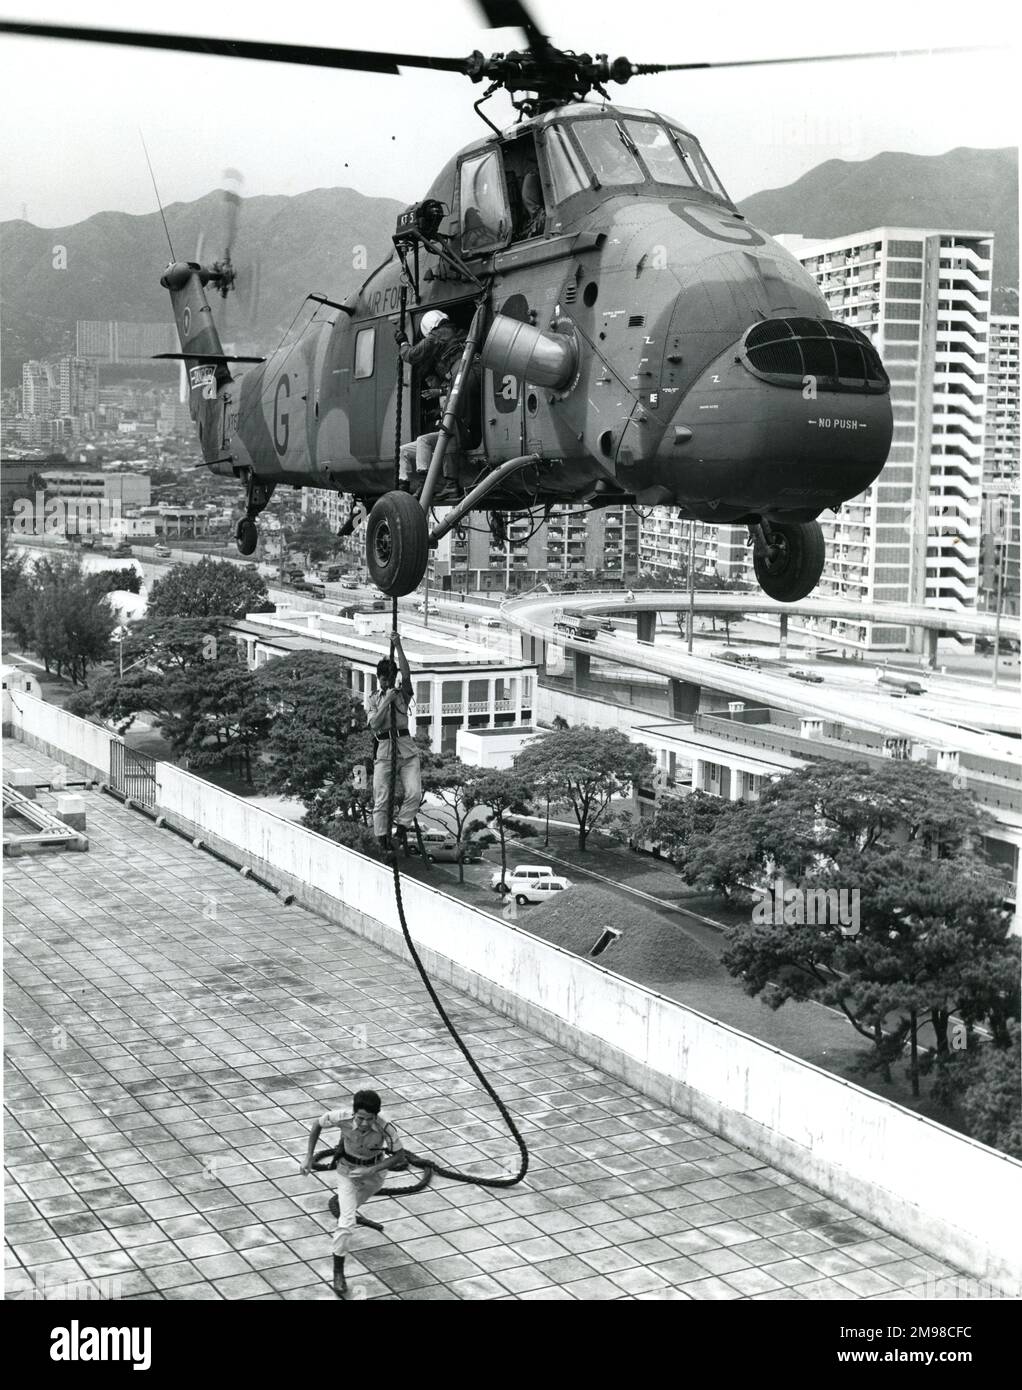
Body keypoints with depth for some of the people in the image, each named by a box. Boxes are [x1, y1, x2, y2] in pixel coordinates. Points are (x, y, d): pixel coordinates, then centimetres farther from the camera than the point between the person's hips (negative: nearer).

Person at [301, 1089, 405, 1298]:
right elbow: (317, 1124, -14)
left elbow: (400, 1157, -22)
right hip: (347, 1169, -1)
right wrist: (309, 1157, -14)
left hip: (374, 1169, 1)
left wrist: (370, 1171, -33)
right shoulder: (342, 1118, -35)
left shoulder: (386, 1129, -36)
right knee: (347, 1222, -14)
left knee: (353, 1203, 31)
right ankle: (338, 1272, 0)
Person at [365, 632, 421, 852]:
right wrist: (386, 701, -11)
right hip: (384, 751, -1)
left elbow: (406, 673, -7)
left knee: (414, 793, -15)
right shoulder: (372, 699, 9)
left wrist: (398, 647, -15)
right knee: (381, 798, -4)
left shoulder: (402, 694, 11)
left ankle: (402, 827, 4)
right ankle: (383, 840, 2)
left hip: (407, 749, 1)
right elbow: (374, 724, -6)